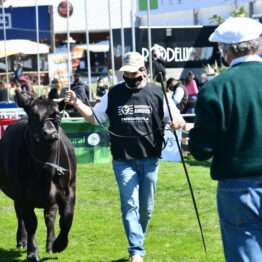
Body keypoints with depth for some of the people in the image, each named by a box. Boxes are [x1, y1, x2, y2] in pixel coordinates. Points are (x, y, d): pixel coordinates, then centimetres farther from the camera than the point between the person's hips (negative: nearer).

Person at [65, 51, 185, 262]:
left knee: (146, 207, 11)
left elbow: (176, 117, 2)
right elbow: (94, 117, 10)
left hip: (150, 159, 1)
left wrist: (177, 122, -23)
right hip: (123, 160, -1)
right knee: (130, 205, -10)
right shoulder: (114, 94, 5)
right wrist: (76, 103, -5)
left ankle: (137, 242, 30)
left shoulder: (157, 93, 2)